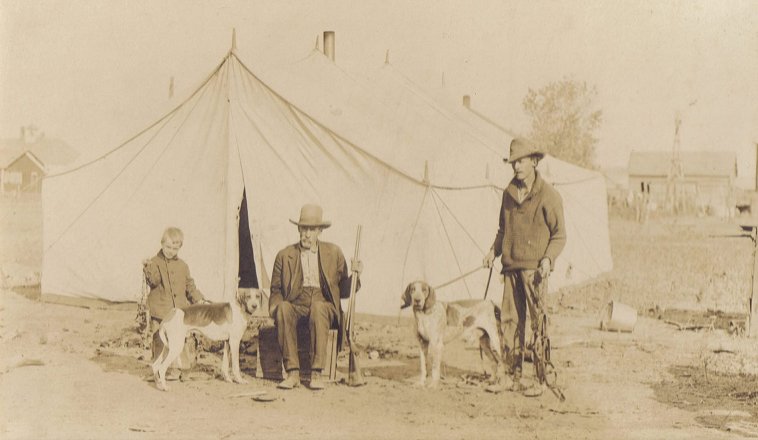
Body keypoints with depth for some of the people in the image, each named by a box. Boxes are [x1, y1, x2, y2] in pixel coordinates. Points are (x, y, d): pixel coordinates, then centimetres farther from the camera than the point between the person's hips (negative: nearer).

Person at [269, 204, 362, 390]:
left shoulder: (334, 253, 13)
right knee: (283, 309, -34)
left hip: (324, 307, -1)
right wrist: (277, 307, -7)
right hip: (296, 306, 1)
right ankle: (293, 372, -33)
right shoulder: (284, 255, 13)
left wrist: (354, 275, -7)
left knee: (318, 307, -37)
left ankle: (316, 373, -36)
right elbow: (276, 290, 15)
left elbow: (343, 291, 12)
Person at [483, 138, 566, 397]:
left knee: (539, 323, -4)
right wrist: (494, 250, 8)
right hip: (511, 266, 6)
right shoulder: (509, 193, 14)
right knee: (510, 320, 6)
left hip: (535, 268, -6)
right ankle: (511, 377, 12)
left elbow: (559, 235, -3)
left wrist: (548, 258, -17)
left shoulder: (548, 195, -4)